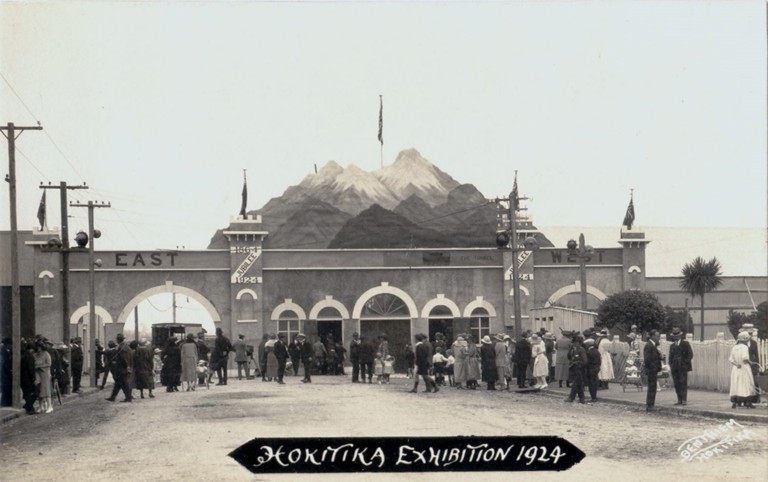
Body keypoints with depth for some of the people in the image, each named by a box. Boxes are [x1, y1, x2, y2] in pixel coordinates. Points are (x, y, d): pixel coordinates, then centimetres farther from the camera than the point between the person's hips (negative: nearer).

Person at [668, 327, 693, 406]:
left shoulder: (685, 343, 3)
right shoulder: (672, 345, 17)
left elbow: (690, 354, 0)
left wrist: (685, 362, -9)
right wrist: (671, 365, 7)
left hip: (683, 367, -4)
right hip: (674, 368, 4)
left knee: (683, 384, -8)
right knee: (676, 384, 1)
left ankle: (684, 400, -7)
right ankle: (679, 400, 5)